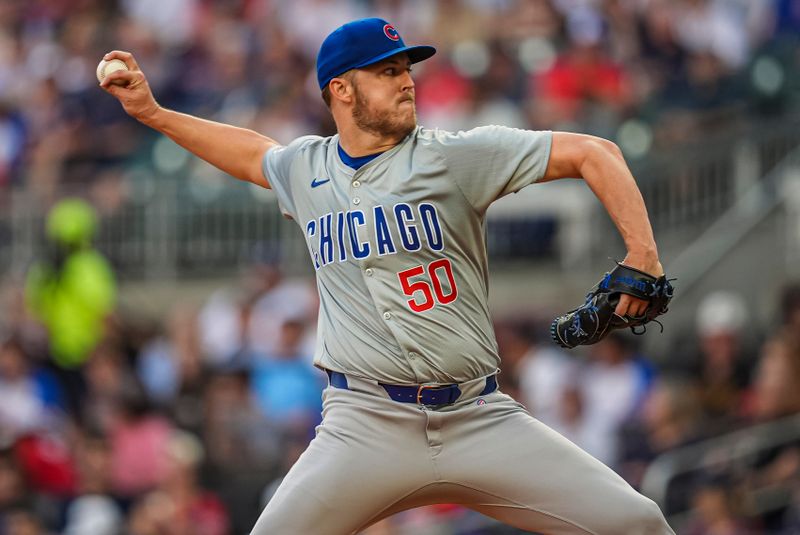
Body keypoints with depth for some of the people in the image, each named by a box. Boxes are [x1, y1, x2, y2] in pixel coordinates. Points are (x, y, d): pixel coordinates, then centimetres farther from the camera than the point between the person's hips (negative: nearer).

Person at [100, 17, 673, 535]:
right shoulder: (304, 170, 10)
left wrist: (643, 255, -16)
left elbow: (593, 153, -5)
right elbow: (254, 152, 35)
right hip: (366, 424, 1)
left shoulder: (454, 155, -2)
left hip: (478, 419, -1)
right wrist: (152, 112, 30)